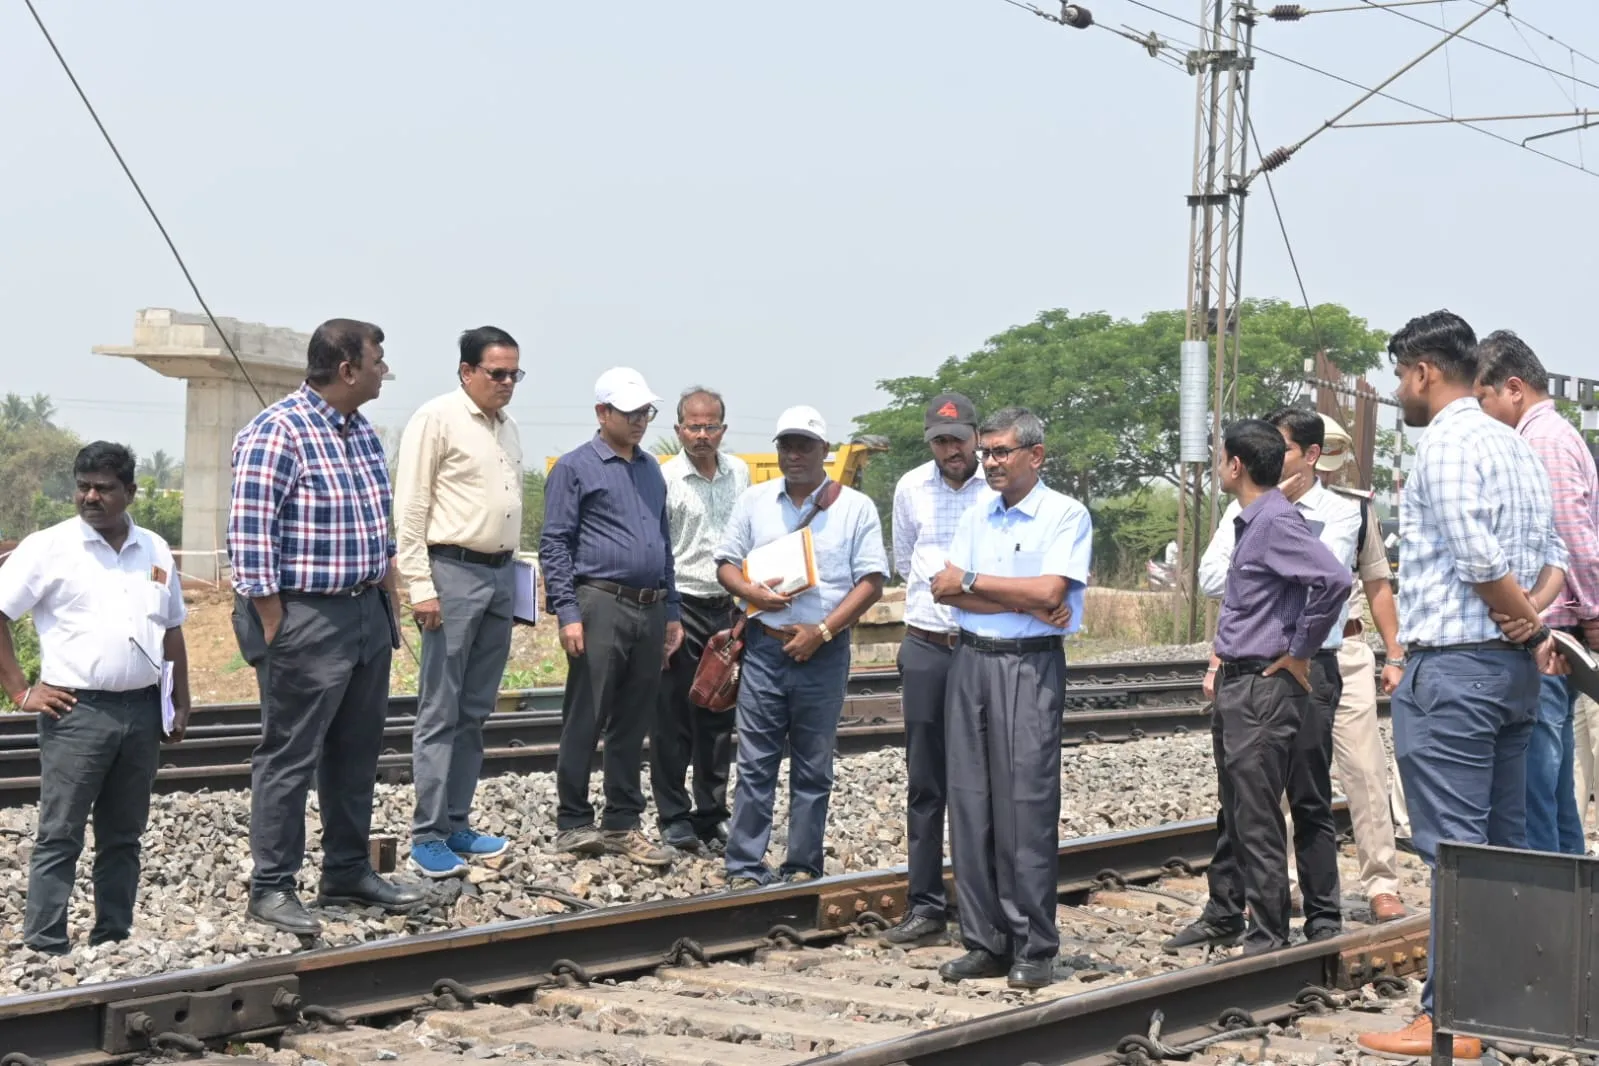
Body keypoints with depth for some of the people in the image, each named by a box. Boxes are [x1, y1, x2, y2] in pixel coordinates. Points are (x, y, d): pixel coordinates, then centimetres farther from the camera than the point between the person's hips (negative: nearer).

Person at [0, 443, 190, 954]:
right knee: (60, 837, -3)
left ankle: (113, 941, 19)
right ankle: (45, 950, 0)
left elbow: (171, 631, 19)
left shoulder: (155, 552, 11)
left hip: (141, 711, 5)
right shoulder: (49, 547, -4)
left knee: (123, 836, 11)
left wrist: (181, 703, 15)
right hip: (76, 712, -5)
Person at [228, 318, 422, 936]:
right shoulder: (276, 433, -15)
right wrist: (273, 632, -18)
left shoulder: (362, 432, 12)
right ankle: (271, 888, 6)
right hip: (305, 619, -9)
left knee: (357, 754, 14)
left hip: (367, 613, 9)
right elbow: (249, 538, -18)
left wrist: (389, 604, 17)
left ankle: (348, 872, 26)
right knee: (290, 757, -2)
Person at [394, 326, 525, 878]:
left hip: (500, 574, 7)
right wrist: (420, 587, -15)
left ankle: (456, 825, 19)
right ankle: (426, 836, 1)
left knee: (474, 712, 11)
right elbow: (410, 508, -11)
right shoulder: (437, 419, -8)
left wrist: (512, 570, 14)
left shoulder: (507, 426, 15)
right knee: (440, 713, -4)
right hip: (453, 572, -7)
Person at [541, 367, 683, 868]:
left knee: (634, 723, 9)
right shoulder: (575, 468, -1)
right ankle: (573, 823, 5)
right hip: (601, 605, -6)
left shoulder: (651, 469, 18)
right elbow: (554, 544, -6)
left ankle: (623, 825, 16)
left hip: (650, 611, 6)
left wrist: (671, 611, 18)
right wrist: (566, 612, -14)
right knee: (585, 721, -2)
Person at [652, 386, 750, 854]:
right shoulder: (665, 478, -7)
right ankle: (673, 818, 9)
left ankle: (712, 814, 19)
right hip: (682, 606, -5)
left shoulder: (739, 473, 9)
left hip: (727, 608, 5)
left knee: (720, 718, 10)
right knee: (674, 719, 0)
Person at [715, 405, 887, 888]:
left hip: (824, 653, -1)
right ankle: (745, 870, 7)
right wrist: (751, 591, -11)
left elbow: (871, 580, -3)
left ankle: (802, 869, 15)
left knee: (813, 768, 6)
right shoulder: (754, 500, 8)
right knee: (755, 765, 2)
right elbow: (726, 563, 11)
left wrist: (823, 631, -12)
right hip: (765, 646, 1)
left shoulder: (855, 507, 1)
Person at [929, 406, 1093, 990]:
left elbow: (1049, 591, -15)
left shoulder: (1065, 514, -3)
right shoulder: (977, 514, 15)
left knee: (1026, 805, -8)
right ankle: (985, 942, 11)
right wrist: (1022, 601, -9)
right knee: (970, 803, 4)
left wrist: (971, 580, -4)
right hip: (970, 660, 6)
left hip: (1030, 666, -6)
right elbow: (943, 588, 3)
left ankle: (1035, 950, -1)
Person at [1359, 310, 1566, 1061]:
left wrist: (1529, 627, -9)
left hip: (1451, 666, -9)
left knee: (1453, 848, -7)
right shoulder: (1514, 444, 16)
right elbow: (1552, 556, 16)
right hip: (1511, 666, 9)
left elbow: (1476, 557, -21)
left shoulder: (1445, 443, -12)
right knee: (1504, 844, 12)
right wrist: (1537, 619, 1)